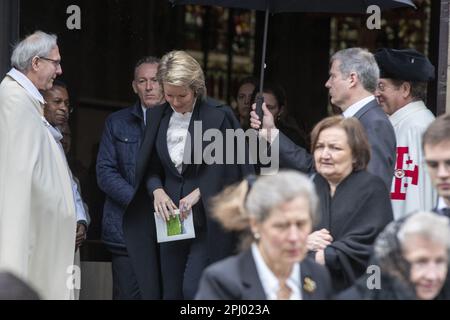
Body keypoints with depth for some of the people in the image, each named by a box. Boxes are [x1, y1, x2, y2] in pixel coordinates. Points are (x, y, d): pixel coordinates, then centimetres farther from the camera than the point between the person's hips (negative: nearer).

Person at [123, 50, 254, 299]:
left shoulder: (218, 116, -8)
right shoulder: (158, 116, 7)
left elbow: (228, 171, -6)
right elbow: (150, 168, 12)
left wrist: (198, 193, -14)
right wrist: (157, 191, -7)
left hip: (207, 220, -5)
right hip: (171, 218, 5)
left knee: (193, 289, -15)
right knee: (171, 291, 5)